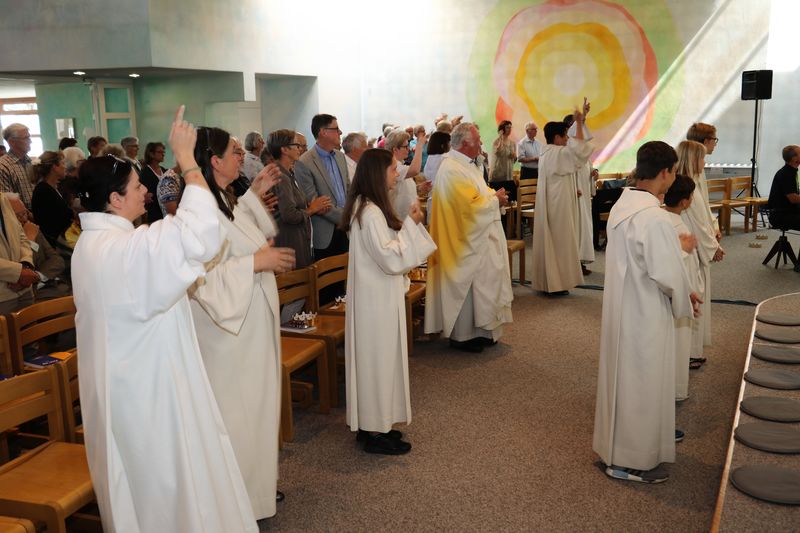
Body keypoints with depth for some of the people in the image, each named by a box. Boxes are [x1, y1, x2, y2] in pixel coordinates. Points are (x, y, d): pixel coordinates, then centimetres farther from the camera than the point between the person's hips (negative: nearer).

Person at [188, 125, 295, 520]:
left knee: (253, 405, 22)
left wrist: (255, 194, 18)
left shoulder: (224, 201, 5)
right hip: (229, 331, -10)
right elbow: (202, 279, -30)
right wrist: (256, 262, -27)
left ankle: (255, 481, 39)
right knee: (235, 411, 4)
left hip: (250, 325, 10)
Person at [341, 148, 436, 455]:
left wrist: (409, 224, 10)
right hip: (377, 300, -10)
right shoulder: (371, 213, -22)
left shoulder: (366, 207, 10)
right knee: (379, 359, 0)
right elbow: (392, 259, -23)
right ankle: (376, 432, 11)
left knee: (374, 358, 16)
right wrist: (411, 225, -18)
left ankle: (371, 424, 27)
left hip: (376, 296, 10)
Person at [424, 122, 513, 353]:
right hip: (466, 241, -10)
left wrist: (494, 196, 1)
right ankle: (462, 336, 12)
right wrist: (495, 199, -11)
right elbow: (472, 206, -26)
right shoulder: (452, 170, -21)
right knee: (466, 288, 0)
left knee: (479, 286, 15)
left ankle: (479, 330, 26)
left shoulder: (465, 165, 11)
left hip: (477, 239, 10)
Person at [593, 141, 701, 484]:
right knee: (642, 382, 6)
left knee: (627, 377, 22)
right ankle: (631, 459, 19)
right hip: (645, 313, -9)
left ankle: (622, 441, 40)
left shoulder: (623, 205, 3)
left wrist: (675, 246, 21)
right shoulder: (654, 217, -25)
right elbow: (667, 275, -22)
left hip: (622, 305, 9)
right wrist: (685, 301, -4)